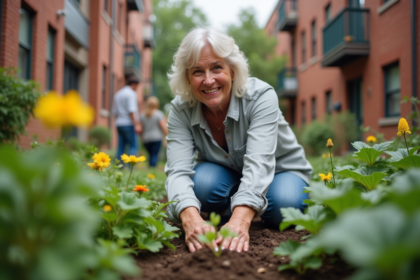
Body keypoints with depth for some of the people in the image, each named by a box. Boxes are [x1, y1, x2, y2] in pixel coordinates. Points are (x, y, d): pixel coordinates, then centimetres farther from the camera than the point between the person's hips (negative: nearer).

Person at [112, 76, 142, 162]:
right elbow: (131, 111, -17)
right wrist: (136, 124, -19)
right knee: (133, 146, -6)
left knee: (121, 147, 8)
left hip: (119, 123, 8)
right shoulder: (131, 93, -8)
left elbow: (114, 111, 21)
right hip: (128, 123, -8)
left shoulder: (117, 94, 18)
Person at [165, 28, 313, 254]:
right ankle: (223, 216, 1)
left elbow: (259, 164, -42)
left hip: (280, 172, -1)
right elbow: (178, 171, -33)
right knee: (203, 181, -32)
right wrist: (191, 219, -55)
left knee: (285, 206, -33)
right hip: (227, 174, 2)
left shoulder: (261, 96, -29)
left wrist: (240, 220, -59)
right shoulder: (180, 111, -21)